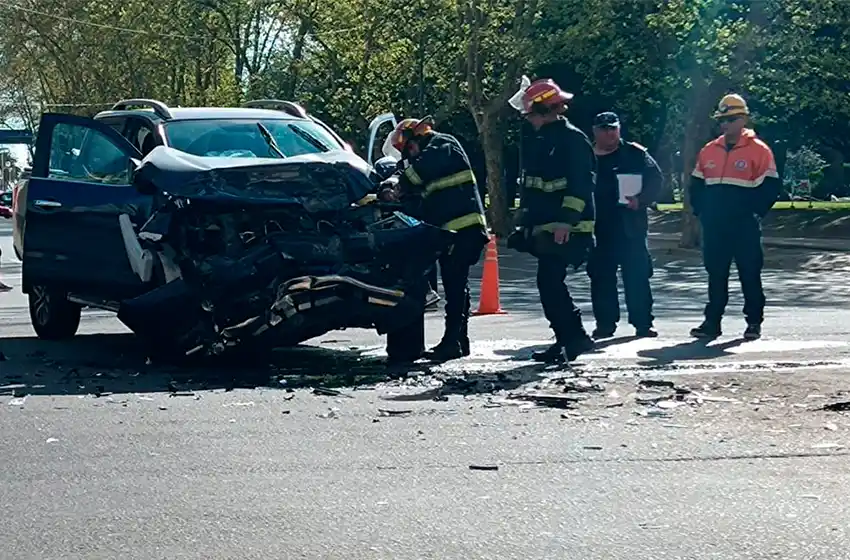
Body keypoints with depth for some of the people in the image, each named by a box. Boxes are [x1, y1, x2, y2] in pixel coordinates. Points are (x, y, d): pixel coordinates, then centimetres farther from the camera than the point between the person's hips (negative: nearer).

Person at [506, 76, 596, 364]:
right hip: (544, 227, 10)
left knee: (549, 282, -13)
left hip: (565, 230, -10)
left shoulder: (572, 139, -11)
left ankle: (572, 338, -7)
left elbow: (580, 184, -19)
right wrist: (524, 219, 22)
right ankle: (570, 338, 18)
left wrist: (566, 221, -26)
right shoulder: (535, 140, 18)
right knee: (550, 283, 11)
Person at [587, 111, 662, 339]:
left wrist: (641, 200, -15)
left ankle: (643, 323, 2)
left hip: (631, 226, -2)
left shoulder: (635, 153, 3)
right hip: (599, 228, 2)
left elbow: (656, 179, 0)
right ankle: (605, 324, 12)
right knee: (601, 278, 5)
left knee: (637, 276, -3)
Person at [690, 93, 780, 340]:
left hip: (745, 227, -4)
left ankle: (754, 322, 10)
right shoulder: (709, 151, 10)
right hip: (714, 227, 5)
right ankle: (712, 322, 14)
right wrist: (702, 212, 5)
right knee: (715, 274, 8)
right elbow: (696, 185, 15)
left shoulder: (759, 151, -5)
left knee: (750, 274, 2)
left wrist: (754, 213, -12)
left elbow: (770, 187, -7)